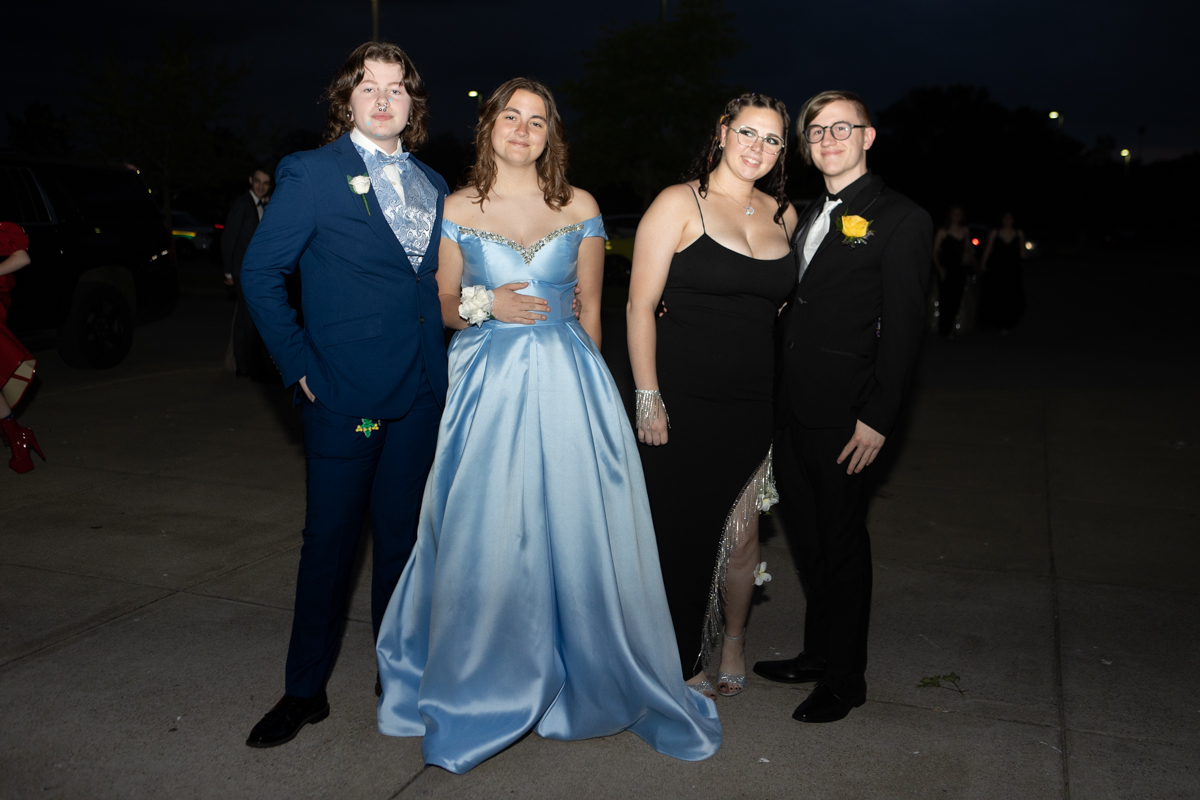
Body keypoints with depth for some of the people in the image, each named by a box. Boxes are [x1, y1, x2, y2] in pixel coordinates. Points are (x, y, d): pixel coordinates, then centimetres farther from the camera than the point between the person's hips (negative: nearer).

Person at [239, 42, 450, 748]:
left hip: (422, 390, 5)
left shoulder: (433, 184, 13)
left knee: (401, 533, 14)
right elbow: (260, 272, -4)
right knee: (330, 539, 3)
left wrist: (438, 359, 8)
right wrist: (298, 365, -8)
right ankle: (305, 691, 19)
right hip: (346, 390, -5)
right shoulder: (312, 173, -3)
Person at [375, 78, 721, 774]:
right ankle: (483, 690, 22)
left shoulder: (580, 208, 6)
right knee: (485, 538, 1)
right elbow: (445, 306, 10)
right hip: (489, 384, 0)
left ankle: (587, 682, 22)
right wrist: (485, 304, -10)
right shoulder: (460, 208, 6)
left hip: (567, 383, 0)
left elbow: (590, 308, 10)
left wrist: (583, 379, 9)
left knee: (577, 531, 1)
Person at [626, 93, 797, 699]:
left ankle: (732, 642, 36)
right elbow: (641, 303, -9)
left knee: (741, 533, 13)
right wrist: (648, 397, -14)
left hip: (753, 403, 4)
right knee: (681, 530, 7)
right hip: (682, 399, -4)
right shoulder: (680, 204, -5)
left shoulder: (783, 214, 10)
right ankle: (684, 657, 28)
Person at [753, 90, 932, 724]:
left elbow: (903, 327, -12)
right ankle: (818, 652, 32)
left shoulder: (900, 219, -6)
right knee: (805, 535, 15)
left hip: (843, 416, -7)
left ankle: (844, 678, 20)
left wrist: (878, 419, -16)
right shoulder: (807, 215, 17)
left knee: (842, 541, 4)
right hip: (791, 409, 7)